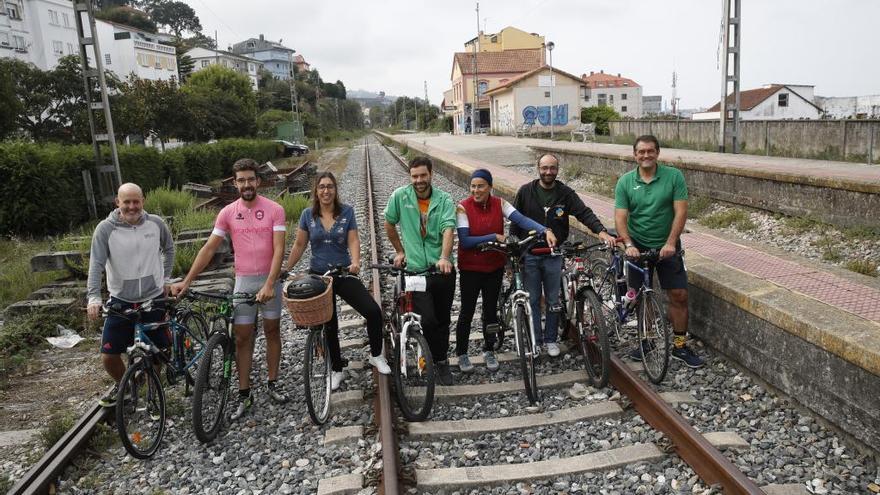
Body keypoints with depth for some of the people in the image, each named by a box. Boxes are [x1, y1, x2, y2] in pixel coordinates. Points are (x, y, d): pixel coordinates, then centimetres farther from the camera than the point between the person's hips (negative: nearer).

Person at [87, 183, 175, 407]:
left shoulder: (156, 223, -4)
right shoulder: (105, 228, -11)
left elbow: (168, 249, 14)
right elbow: (96, 264, -15)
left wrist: (166, 278, 11)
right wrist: (94, 298, -26)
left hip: (154, 298, 1)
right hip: (121, 300, -1)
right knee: (109, 356, 0)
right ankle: (122, 385, 32)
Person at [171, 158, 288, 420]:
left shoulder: (274, 210, -9)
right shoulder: (228, 212, -2)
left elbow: (278, 250, -15)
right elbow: (208, 249, 0)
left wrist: (269, 285, -25)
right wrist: (186, 281, -5)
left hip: (270, 280, -1)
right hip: (243, 281, 1)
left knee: (272, 331, 11)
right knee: (242, 338, 4)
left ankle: (272, 383, 26)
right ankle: (244, 395, 14)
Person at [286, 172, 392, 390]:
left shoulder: (347, 212, -3)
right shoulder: (308, 215, -1)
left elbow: (353, 240, -8)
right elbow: (299, 245, 5)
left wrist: (355, 262, -26)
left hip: (344, 274, -1)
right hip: (318, 276, 1)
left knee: (373, 311, -17)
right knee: (329, 325, 10)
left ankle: (376, 355, 7)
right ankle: (337, 370, 28)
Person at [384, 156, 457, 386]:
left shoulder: (444, 200, -4)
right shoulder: (400, 196, -3)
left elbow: (448, 229, -18)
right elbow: (389, 225, 11)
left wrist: (444, 258, -33)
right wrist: (400, 251, 14)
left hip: (443, 270, 1)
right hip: (416, 271, -1)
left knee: (443, 319, 12)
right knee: (428, 320, -10)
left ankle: (441, 360, 33)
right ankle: (440, 361, 13)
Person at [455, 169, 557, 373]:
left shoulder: (499, 204, -5)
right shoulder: (463, 207, -14)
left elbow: (521, 219, -19)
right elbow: (465, 241, -20)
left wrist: (545, 230, -34)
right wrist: (495, 237, -22)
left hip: (495, 266, 3)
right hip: (470, 268, -3)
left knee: (491, 310, 14)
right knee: (467, 311, 8)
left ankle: (489, 350, 34)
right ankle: (462, 353, 26)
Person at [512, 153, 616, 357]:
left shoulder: (566, 193, -1)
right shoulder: (525, 191, -3)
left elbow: (584, 212, -11)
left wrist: (601, 230, -28)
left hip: (554, 256, 1)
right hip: (529, 255, -1)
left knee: (553, 301, 9)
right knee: (532, 300, 7)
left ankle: (550, 339, 24)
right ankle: (534, 340, 19)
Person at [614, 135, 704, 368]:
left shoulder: (674, 176, -7)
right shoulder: (625, 182, -4)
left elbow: (680, 212, -11)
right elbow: (620, 217, -9)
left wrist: (670, 243, -20)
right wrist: (628, 244, -24)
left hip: (667, 246, -1)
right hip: (638, 247, 1)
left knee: (679, 295, -1)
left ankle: (680, 346, 12)